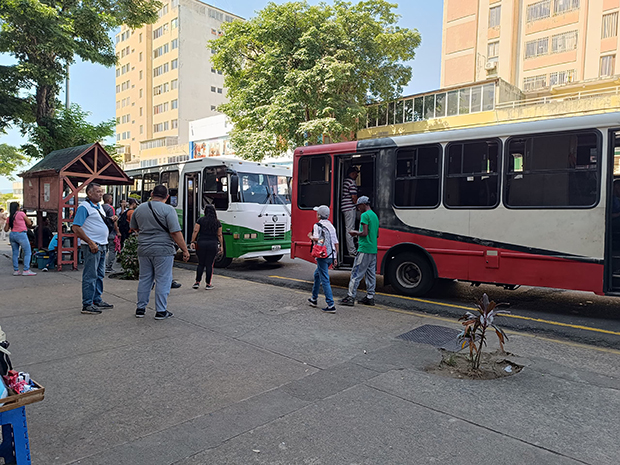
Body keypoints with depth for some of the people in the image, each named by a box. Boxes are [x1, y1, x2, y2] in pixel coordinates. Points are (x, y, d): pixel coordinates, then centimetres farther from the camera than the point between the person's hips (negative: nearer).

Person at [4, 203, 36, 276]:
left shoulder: (9, 217, 11)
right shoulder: (21, 213, -4)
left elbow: (6, 230, 13)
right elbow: (29, 223, -3)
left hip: (12, 235, 6)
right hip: (21, 234, -6)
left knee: (15, 253, 12)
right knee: (28, 252, -3)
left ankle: (16, 270, 11)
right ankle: (26, 270, -11)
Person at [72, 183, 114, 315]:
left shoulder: (99, 207, 17)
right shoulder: (84, 207, -11)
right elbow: (76, 228, -18)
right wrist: (91, 243, -20)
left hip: (102, 246, 9)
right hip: (92, 246, -9)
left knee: (99, 275, 15)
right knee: (90, 276, -5)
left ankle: (97, 301, 25)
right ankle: (87, 305, 1)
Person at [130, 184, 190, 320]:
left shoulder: (139, 209, 7)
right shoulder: (168, 210, -12)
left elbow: (134, 228, 20)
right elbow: (175, 232, -16)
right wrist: (185, 250, -11)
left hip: (143, 250, 5)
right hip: (163, 250, -5)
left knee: (144, 279, 16)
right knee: (163, 281, 3)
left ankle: (140, 308, 23)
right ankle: (161, 311, 7)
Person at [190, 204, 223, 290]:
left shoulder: (200, 220, 2)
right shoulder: (217, 222, 5)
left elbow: (195, 231, -5)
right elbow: (219, 235, 4)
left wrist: (192, 241, -2)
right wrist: (221, 245, 9)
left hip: (201, 243, 0)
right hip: (213, 244, 0)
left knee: (201, 263, 12)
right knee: (209, 264, 4)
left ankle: (197, 282, 10)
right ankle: (208, 284, 7)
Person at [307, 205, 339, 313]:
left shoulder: (318, 225, -7)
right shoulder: (331, 226, 15)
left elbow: (316, 239, -21)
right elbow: (336, 244, 15)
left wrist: (310, 236, 0)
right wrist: (335, 258, 19)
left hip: (323, 256, -8)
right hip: (331, 256, 8)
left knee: (325, 280, -7)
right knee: (317, 274, 25)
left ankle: (331, 305, -11)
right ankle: (314, 299, 35)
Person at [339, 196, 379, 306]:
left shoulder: (365, 215, -11)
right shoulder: (375, 215, 17)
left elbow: (364, 233, -20)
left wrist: (355, 233, -2)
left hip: (364, 250, -9)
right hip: (373, 250, 9)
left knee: (356, 273, -5)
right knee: (371, 274, 11)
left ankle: (350, 297, -4)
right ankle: (370, 297, 16)